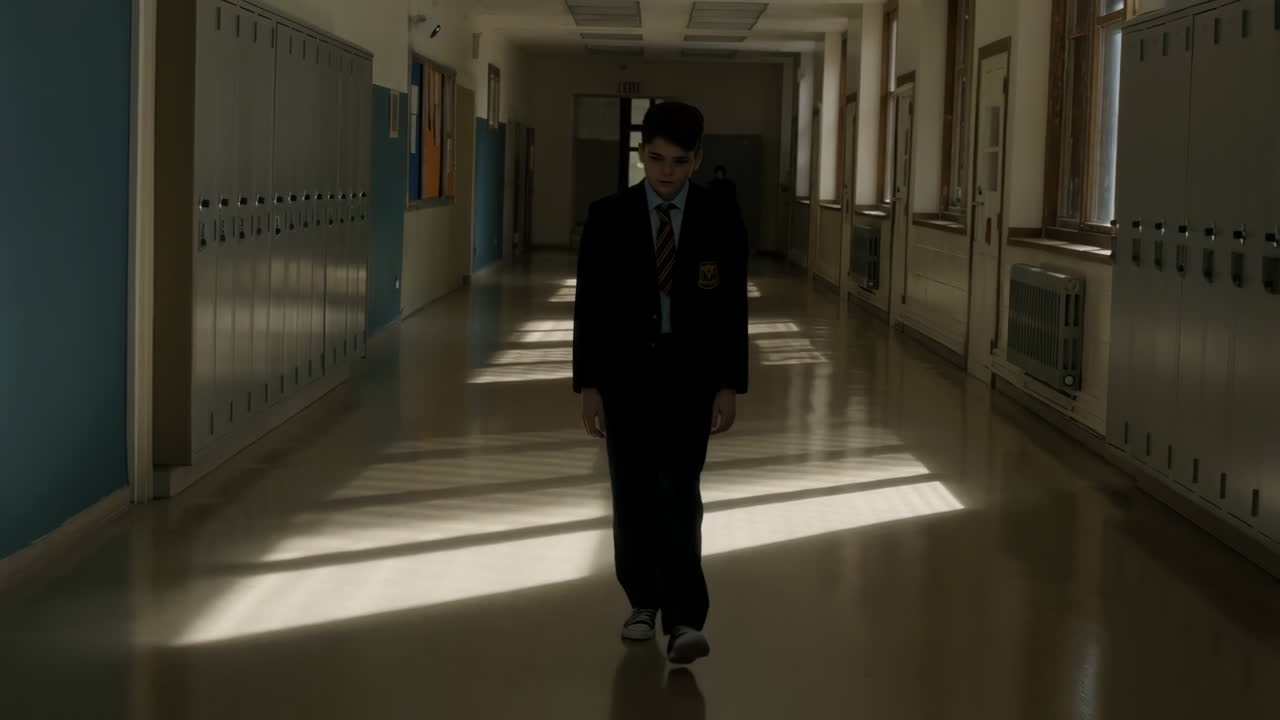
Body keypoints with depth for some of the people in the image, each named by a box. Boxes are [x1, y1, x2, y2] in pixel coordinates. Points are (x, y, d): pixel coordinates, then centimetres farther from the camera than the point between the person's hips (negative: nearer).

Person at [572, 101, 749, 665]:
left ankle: (684, 621, -11)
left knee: (678, 496, -9)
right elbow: (589, 305, -1)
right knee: (634, 496, 9)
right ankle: (643, 602, 26)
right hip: (625, 374, 1)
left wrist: (729, 386, -4)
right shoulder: (607, 218, -2)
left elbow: (733, 309, 1)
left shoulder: (721, 223, -2)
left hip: (689, 376, -1)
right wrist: (588, 386, -5)